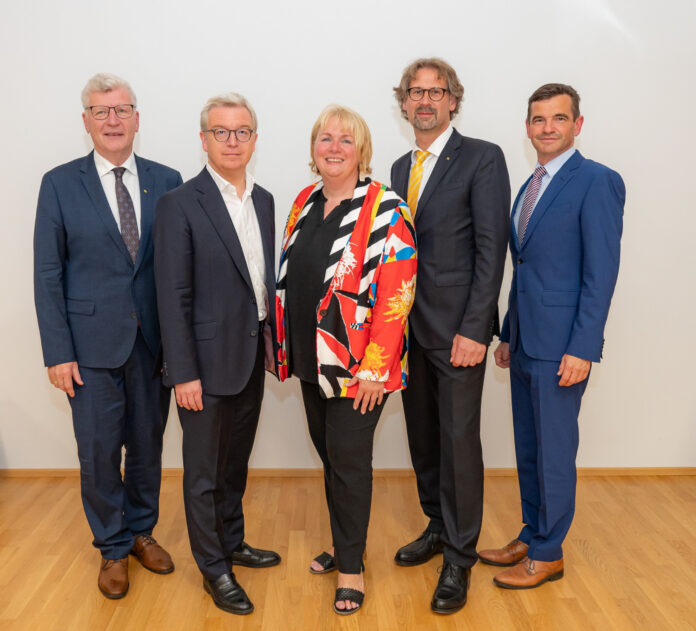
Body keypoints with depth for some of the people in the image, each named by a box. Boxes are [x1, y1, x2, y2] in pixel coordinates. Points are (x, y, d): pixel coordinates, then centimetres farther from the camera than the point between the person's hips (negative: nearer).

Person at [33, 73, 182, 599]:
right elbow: (47, 274, -2)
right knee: (99, 451, 7)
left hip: (154, 340, 2)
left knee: (148, 444, 14)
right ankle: (113, 547, 29)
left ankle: (142, 531, 36)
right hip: (93, 343, -1)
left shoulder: (166, 181, 3)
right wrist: (57, 352, -7)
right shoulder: (60, 184, -1)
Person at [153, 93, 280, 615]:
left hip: (252, 356, 6)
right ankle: (214, 568, 26)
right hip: (208, 360, -6)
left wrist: (274, 342, 10)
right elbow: (173, 297, -14)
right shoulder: (180, 205, -12)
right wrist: (184, 373, -16)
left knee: (236, 461, 21)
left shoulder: (264, 200, 8)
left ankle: (233, 543, 40)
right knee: (204, 471, 9)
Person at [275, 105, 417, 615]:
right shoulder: (305, 202, 9)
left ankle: (351, 567, 21)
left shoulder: (385, 210, -12)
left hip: (358, 366, -6)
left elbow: (397, 292, -17)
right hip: (312, 360, 6)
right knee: (330, 455, 17)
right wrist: (286, 346, 12)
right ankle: (344, 546, 36)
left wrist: (375, 367, -20)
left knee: (349, 460, 2)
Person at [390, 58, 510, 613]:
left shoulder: (482, 158, -6)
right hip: (410, 326, 7)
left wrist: (473, 330, -17)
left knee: (459, 441, 0)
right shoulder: (401, 167, 14)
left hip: (457, 328, -6)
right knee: (422, 436, 16)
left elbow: (491, 248, -12)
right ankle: (438, 528, 35)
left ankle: (459, 560, 16)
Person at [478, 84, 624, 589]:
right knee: (528, 447, 16)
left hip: (560, 347, -8)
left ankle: (548, 554, 19)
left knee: (554, 451, 3)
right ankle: (531, 536, 31)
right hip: (525, 343, 8)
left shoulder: (597, 182, -9)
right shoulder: (530, 187, 15)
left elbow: (601, 272, -14)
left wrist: (582, 349, -18)